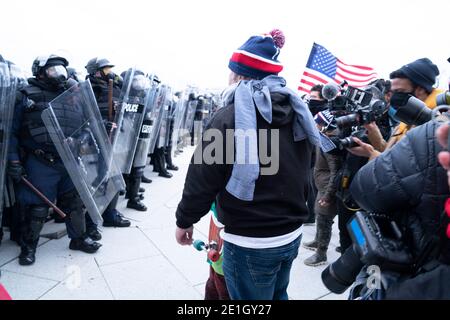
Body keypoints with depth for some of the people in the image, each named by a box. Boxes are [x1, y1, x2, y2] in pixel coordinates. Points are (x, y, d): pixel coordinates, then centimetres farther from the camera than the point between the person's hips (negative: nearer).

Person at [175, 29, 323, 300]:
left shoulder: (230, 117, -18)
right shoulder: (298, 113, 4)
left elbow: (202, 178, -15)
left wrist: (185, 220, 1)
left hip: (250, 242, -7)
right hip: (292, 235, 7)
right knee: (277, 295, 27)